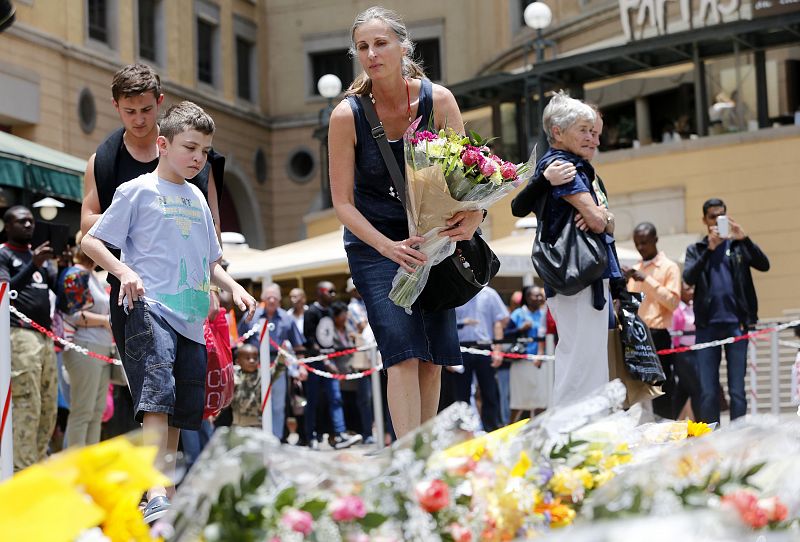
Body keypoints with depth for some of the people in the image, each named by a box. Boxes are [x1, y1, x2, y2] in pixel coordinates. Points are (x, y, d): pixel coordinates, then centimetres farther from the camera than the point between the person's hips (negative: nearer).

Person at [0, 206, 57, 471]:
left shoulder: (38, 255, 23)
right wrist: (33, 266, -23)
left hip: (45, 337, 8)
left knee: (49, 407, 5)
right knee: (26, 406, -13)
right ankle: (23, 471, -13)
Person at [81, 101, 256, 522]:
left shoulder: (197, 199, 21)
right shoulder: (138, 191, 3)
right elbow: (91, 241, 1)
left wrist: (233, 287, 11)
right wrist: (124, 272, -16)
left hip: (192, 318, 7)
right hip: (150, 308, -7)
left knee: (181, 413, 6)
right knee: (157, 400, -23)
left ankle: (166, 497, 13)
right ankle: (156, 499, -32)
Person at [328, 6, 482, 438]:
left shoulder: (438, 100, -11)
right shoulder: (347, 115, -16)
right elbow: (342, 201, -11)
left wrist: (472, 216, -27)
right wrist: (388, 247, -25)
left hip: (430, 236, 3)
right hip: (374, 242, -3)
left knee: (434, 357, 3)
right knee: (403, 352, -16)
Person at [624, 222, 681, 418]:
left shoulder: (669, 267, 1)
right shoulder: (634, 269, 18)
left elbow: (673, 301, -9)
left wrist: (646, 280, -13)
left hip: (657, 335, -5)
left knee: (661, 387, -7)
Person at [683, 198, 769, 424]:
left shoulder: (738, 246, 10)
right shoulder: (695, 250, 11)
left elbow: (764, 265, -4)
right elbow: (689, 278, -5)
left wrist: (745, 239, -18)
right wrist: (709, 249, -17)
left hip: (736, 323, 0)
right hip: (707, 325, 1)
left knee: (737, 388, 0)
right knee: (707, 390, 0)